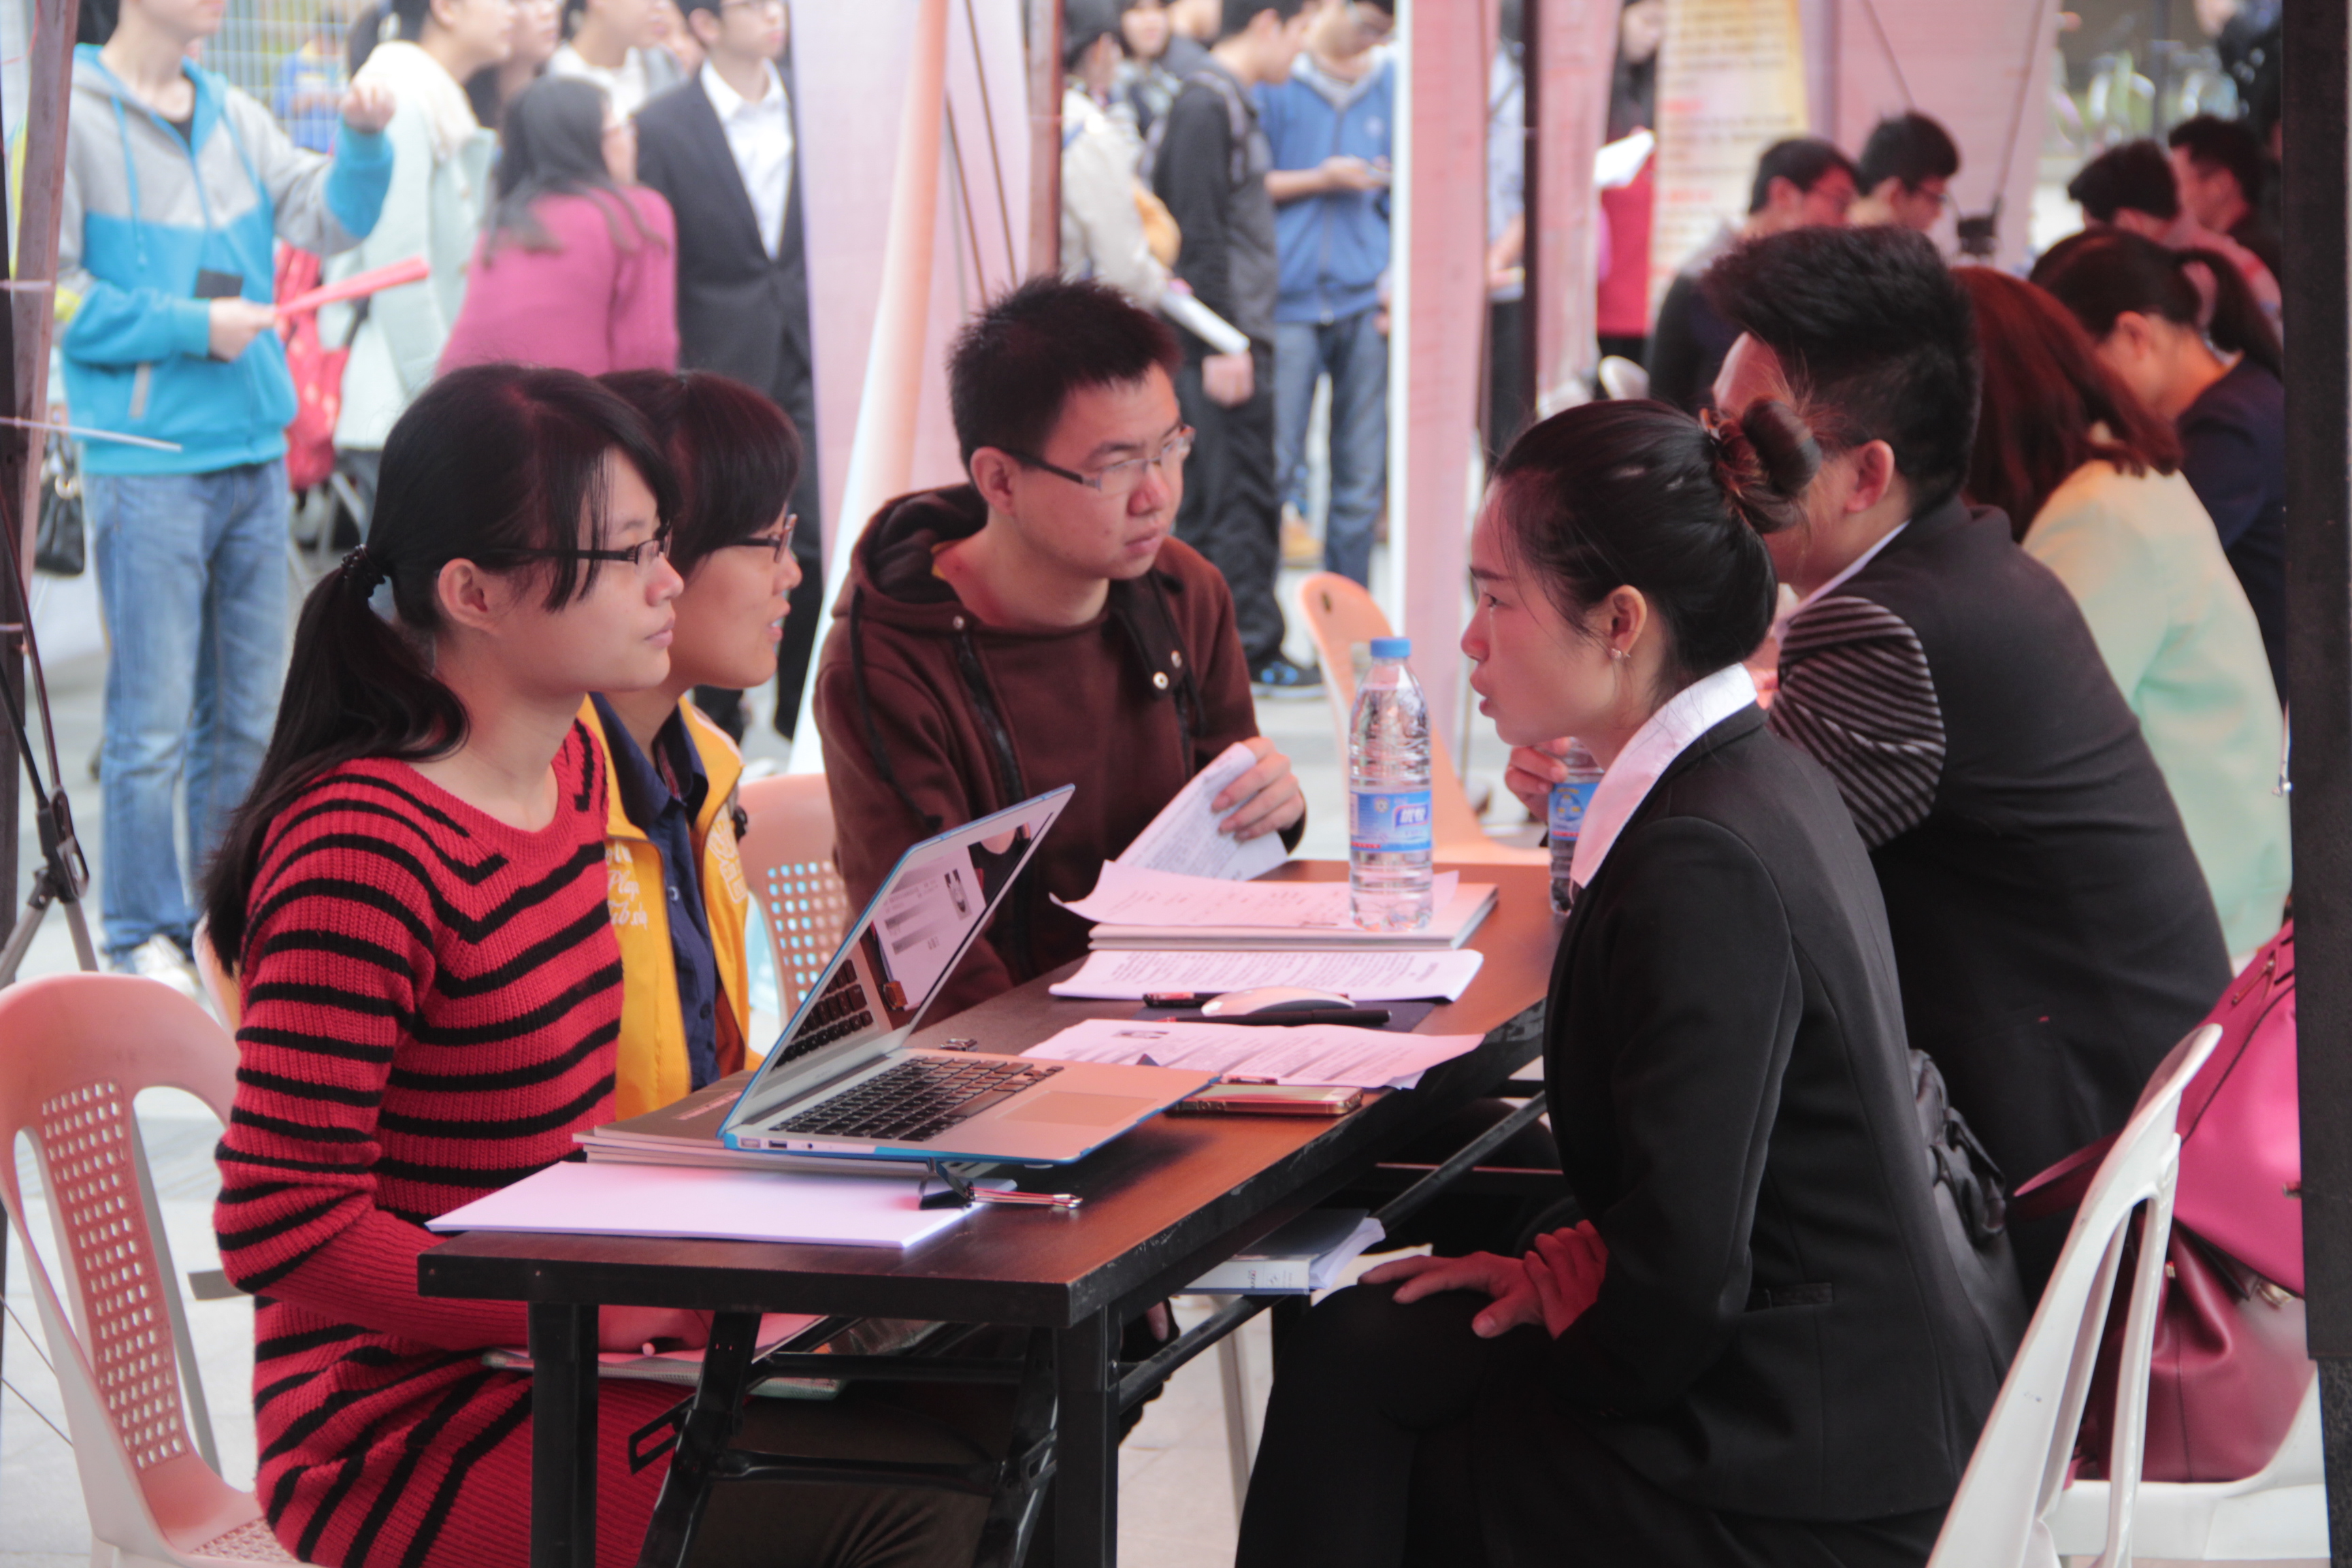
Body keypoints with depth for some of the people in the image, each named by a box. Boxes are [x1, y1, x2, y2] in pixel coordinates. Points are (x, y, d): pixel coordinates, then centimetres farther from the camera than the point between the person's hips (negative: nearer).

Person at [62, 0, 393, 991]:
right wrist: (190, 327, -13)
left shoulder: (234, 119, 12)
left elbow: (328, 218, 7)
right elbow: (51, 296, -10)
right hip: (146, 464, -6)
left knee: (246, 711, 12)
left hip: (255, 452, 6)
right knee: (155, 717, -3)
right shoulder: (72, 120, -6)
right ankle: (144, 935, 7)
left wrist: (363, 142, -11)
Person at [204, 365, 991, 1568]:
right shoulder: (364, 851, -21)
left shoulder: (573, 768, 9)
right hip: (399, 1437, -9)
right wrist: (622, 1308, -22)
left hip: (538, 1362, 9)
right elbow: (283, 1227, -23)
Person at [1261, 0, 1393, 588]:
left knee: (1363, 479, 3)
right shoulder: (1274, 78, -1)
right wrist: (1320, 180, -10)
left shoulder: (1390, 80, 11)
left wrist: (1398, 281, 4)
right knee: (1274, 470, -5)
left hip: (1364, 300, 3)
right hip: (1288, 297, -3)